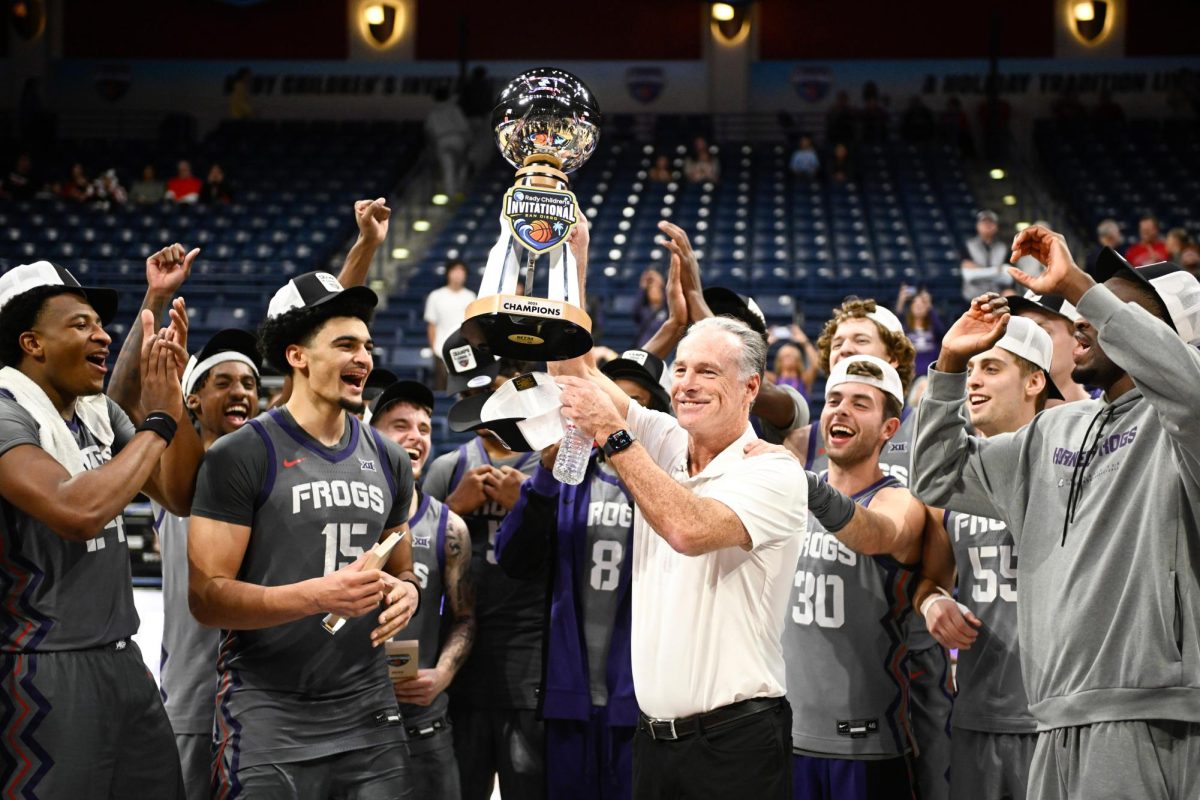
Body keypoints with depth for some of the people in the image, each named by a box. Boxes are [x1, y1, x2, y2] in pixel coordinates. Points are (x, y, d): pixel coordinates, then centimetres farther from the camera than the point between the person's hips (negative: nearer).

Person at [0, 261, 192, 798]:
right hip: (47, 672, -8)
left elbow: (180, 496, 13)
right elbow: (78, 511, -30)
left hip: (123, 658, 8)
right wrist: (157, 424, -17)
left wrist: (172, 394, -1)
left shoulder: (100, 412, 10)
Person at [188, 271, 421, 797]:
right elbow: (206, 596, -12)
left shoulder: (388, 461, 13)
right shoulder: (242, 456, -7)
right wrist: (316, 596, -24)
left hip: (370, 718, 6)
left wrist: (406, 592, -1)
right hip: (268, 724, -5)